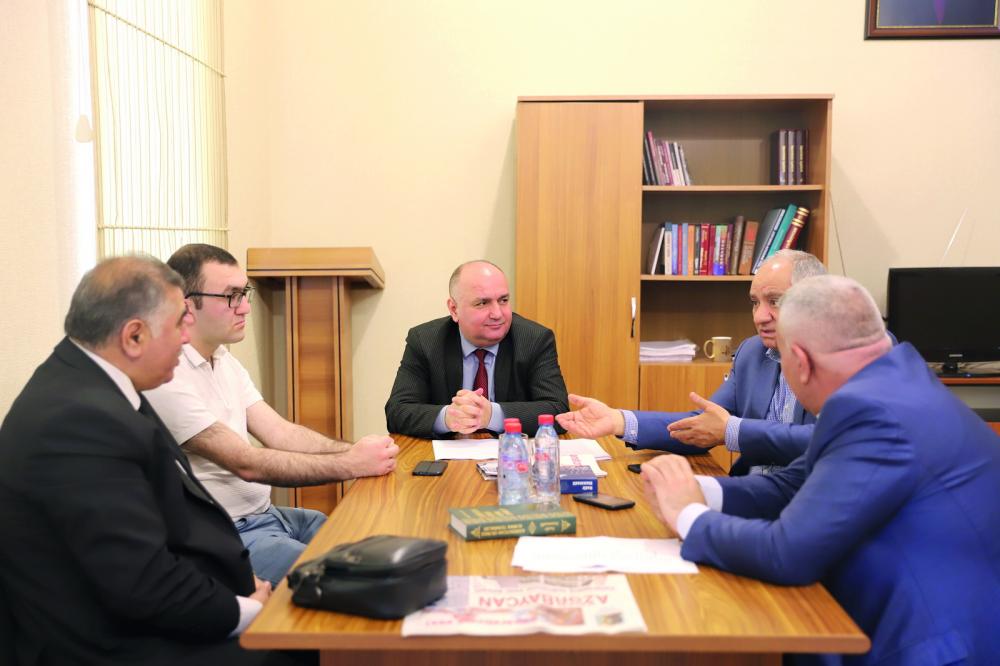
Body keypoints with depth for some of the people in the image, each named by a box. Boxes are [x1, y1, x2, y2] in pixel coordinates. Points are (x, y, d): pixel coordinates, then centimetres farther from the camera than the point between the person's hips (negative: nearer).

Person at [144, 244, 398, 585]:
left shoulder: (224, 360, 9)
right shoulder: (167, 377, -20)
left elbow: (280, 433, 3)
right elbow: (247, 464, -22)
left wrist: (355, 450, -12)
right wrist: (351, 464, -23)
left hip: (265, 513, 9)